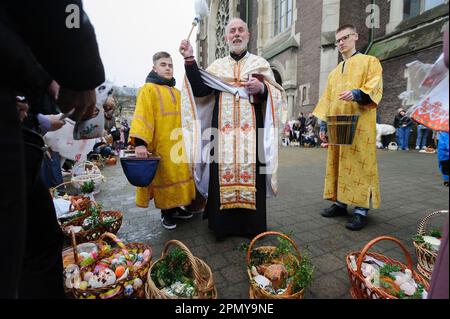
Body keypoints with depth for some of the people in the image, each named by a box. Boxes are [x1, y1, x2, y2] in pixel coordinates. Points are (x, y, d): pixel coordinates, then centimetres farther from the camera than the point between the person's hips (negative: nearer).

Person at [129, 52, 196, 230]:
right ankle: (166, 213, 18)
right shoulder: (148, 89, -3)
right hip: (160, 145, -6)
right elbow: (142, 116, -14)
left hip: (177, 145, 6)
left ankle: (175, 208, 27)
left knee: (178, 175, 11)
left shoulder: (177, 93, 17)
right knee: (163, 177, 2)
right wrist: (140, 142, -26)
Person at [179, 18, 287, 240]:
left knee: (250, 173, -3)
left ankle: (251, 226, 13)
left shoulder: (260, 63, 15)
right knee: (223, 174, -1)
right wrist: (190, 60, -5)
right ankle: (223, 224, 14)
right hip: (223, 131, 1)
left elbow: (275, 95, 7)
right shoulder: (217, 66, 17)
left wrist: (261, 88, -13)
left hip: (251, 131, -1)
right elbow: (200, 91, 2)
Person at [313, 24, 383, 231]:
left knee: (359, 164, -8)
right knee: (337, 164, 4)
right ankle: (340, 203, 13)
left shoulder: (370, 61, 9)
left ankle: (361, 210, -2)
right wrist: (323, 124, 7)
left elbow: (375, 88, -6)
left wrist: (357, 93, -27)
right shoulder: (335, 72, 24)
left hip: (360, 125, -5)